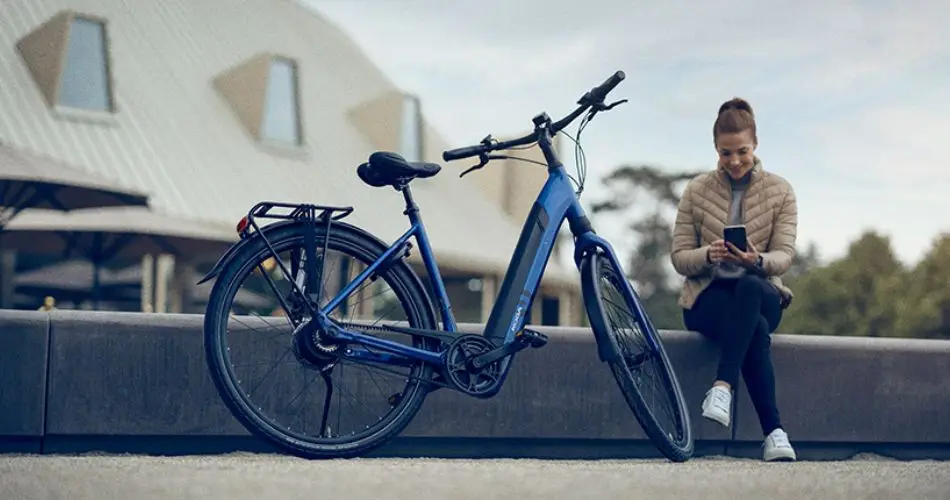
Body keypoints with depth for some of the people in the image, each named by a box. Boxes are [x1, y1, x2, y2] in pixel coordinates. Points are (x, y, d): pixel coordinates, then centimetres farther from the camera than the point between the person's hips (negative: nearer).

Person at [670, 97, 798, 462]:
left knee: (748, 286, -41)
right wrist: (709, 255, -22)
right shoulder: (697, 190, 7)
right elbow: (679, 257, 2)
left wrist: (757, 260, -29)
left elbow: (784, 256, -4)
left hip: (760, 292, 1)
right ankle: (773, 432, -39)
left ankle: (722, 387, -48)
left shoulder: (780, 191, 8)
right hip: (708, 295, 0)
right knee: (756, 329, -38)